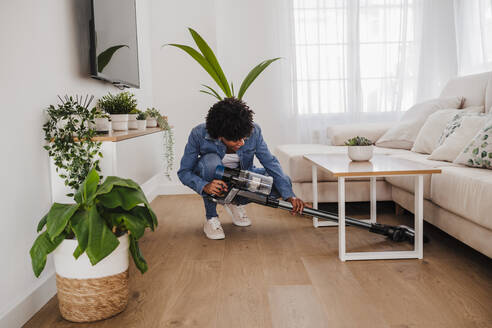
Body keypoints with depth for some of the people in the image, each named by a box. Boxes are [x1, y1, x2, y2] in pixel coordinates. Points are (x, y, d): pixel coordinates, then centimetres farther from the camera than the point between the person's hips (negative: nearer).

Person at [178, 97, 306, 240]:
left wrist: (290, 196, -27)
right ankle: (211, 217, -15)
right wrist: (205, 186, -43)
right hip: (212, 178, -2)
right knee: (211, 161, -38)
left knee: (283, 183, -19)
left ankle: (236, 203, 6)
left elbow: (271, 162, -17)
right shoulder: (199, 134, -30)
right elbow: (184, 172, -22)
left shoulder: (253, 131, -26)